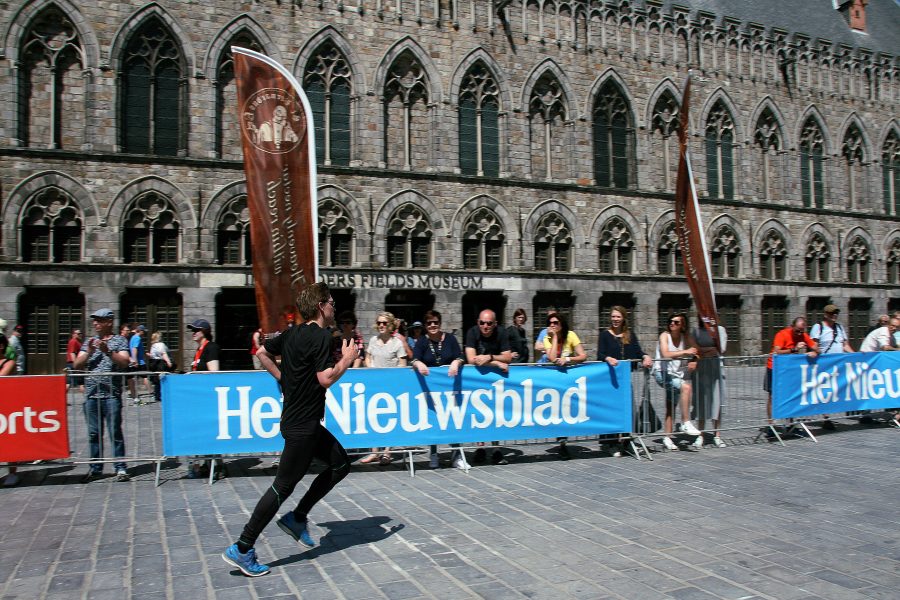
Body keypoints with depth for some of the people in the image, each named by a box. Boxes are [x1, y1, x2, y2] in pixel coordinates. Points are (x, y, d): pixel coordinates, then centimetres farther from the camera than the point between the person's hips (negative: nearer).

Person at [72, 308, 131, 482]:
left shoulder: (119, 341, 4)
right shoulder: (89, 342, 16)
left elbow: (124, 362, -9)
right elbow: (77, 365, 8)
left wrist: (107, 351, -21)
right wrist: (89, 352, -8)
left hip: (112, 395, -4)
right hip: (91, 395, 4)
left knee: (115, 433, -3)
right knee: (93, 434, 8)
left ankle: (120, 468, 2)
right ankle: (95, 468, 17)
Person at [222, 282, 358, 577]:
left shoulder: (292, 334, 9)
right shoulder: (320, 336, -18)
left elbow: (262, 353, 20)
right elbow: (326, 379, -24)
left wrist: (283, 378, 20)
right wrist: (347, 359, -9)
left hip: (301, 421, 10)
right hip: (302, 426, -10)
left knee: (340, 463, 15)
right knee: (283, 486, -3)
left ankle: (297, 518, 20)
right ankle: (242, 549, 5)